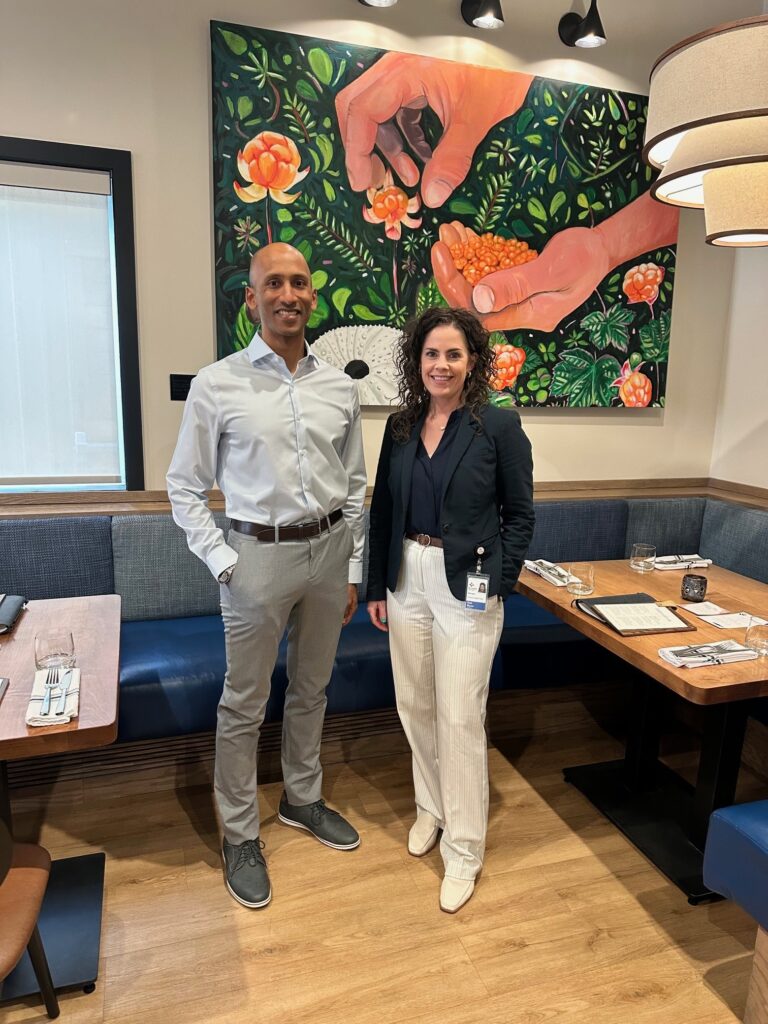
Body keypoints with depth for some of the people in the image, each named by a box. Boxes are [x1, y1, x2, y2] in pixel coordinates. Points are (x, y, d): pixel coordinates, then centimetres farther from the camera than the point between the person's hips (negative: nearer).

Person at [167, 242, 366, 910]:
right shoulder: (217, 386, -8)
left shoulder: (340, 388, 3)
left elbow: (355, 485, 8)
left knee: (312, 690, 19)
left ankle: (302, 798, 42)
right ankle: (240, 835, 28)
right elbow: (185, 486, -3)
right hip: (259, 554, -4)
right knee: (245, 703, 8)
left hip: (328, 549, 4)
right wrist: (222, 562, -10)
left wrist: (353, 570, 8)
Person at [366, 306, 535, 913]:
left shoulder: (499, 426, -7)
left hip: (467, 587, -4)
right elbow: (383, 511, 10)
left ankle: (464, 850, 20)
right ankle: (431, 807, 39)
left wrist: (500, 581, -11)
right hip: (408, 581, 5)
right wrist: (377, 587, 9)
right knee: (416, 706, 15)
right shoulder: (401, 427, 6)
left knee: (460, 717, 1)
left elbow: (520, 514, -2)